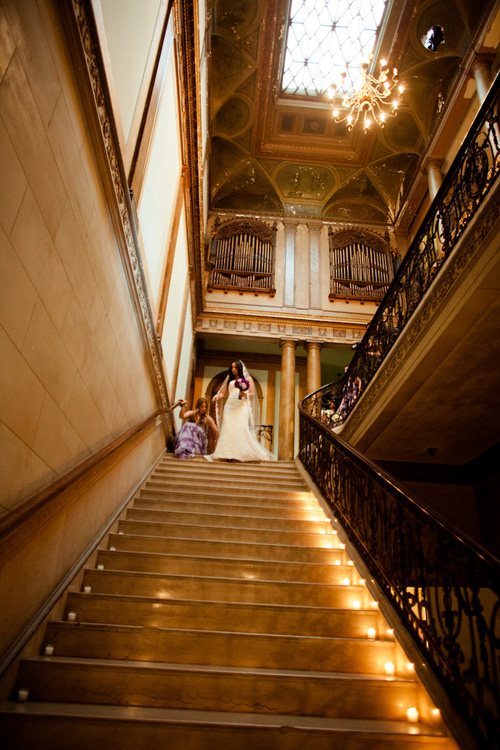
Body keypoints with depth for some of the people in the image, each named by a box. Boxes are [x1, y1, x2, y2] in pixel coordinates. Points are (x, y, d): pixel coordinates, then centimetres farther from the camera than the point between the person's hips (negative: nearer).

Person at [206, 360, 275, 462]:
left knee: (242, 429, -16)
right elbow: (223, 393, 18)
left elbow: (252, 394, 7)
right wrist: (217, 396, -4)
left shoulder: (248, 379, 13)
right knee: (228, 430, -8)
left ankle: (243, 454, -16)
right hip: (230, 407, 3)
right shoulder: (229, 380, 22)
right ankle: (228, 455, -9)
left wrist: (244, 394, -13)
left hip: (242, 407, -3)